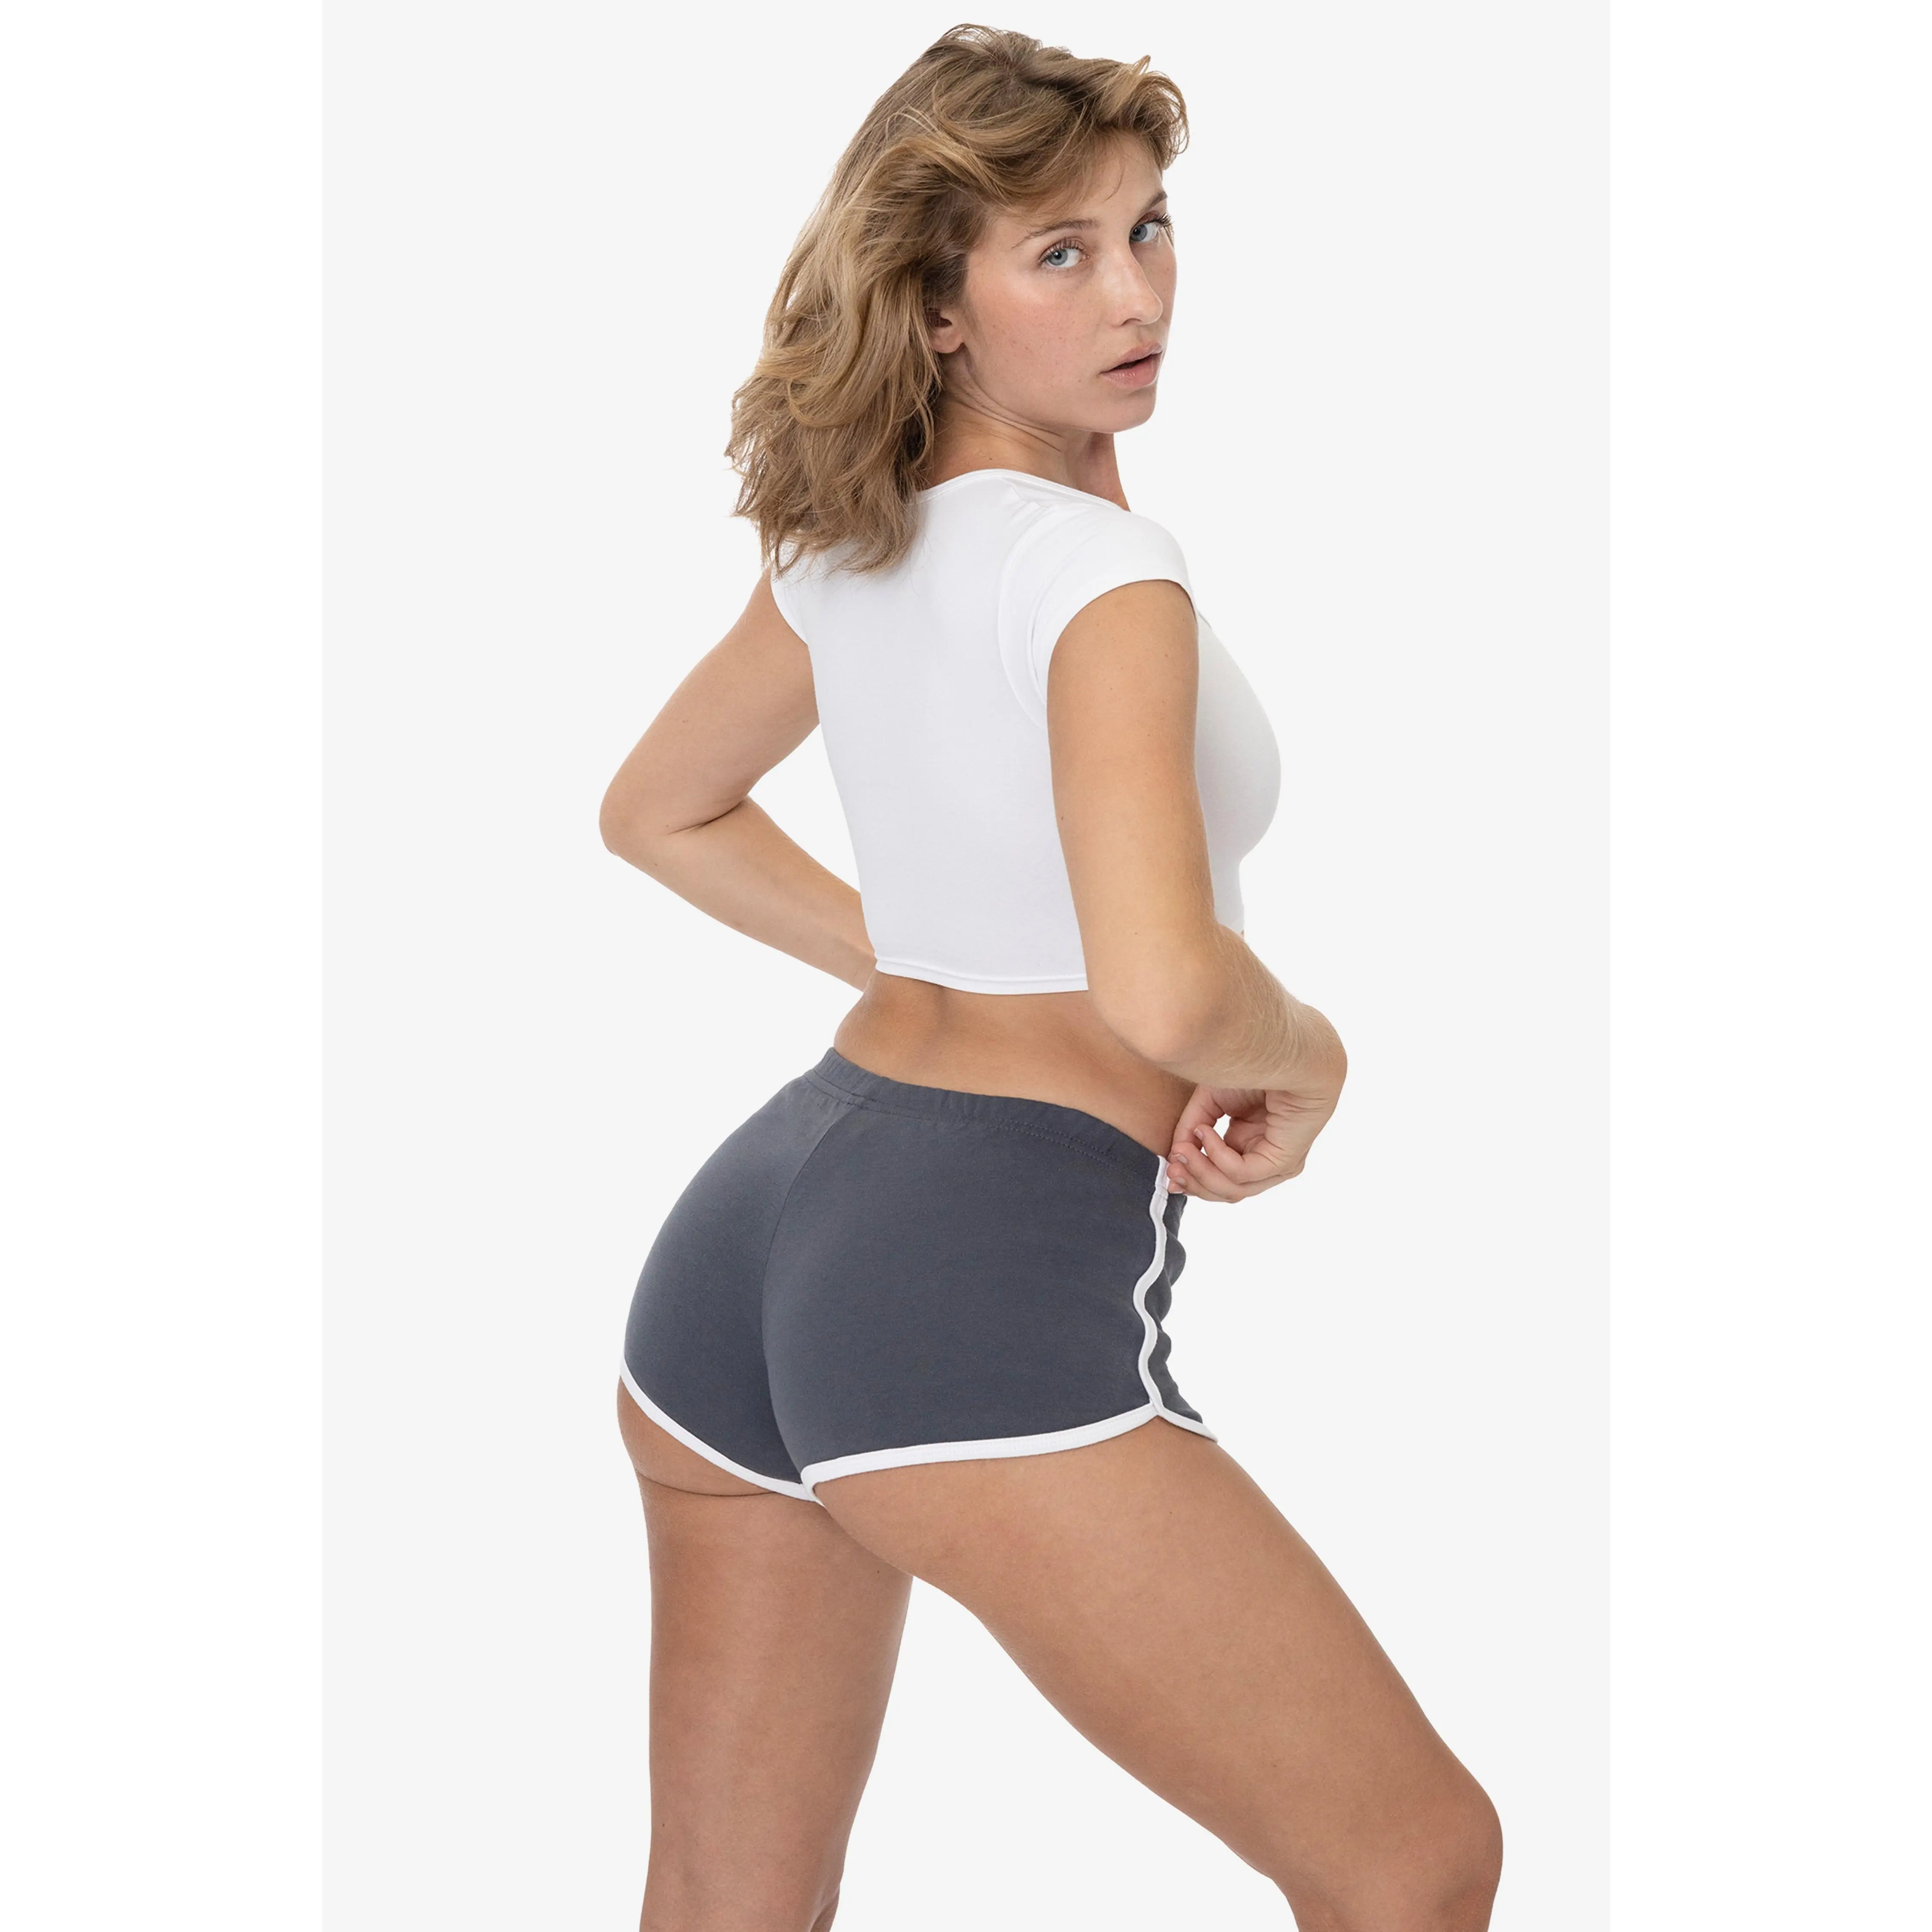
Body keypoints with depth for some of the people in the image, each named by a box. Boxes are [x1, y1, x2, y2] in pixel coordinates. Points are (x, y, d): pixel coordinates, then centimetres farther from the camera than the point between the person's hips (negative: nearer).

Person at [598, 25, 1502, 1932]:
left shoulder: (844, 543, 12)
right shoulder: (1097, 569, -13)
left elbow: (661, 810, 29)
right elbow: (1162, 990, -28)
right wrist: (1299, 1054, -7)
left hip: (749, 1215, 9)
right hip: (991, 1275, -9)